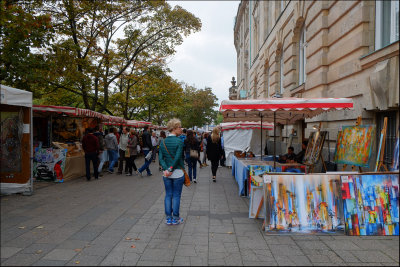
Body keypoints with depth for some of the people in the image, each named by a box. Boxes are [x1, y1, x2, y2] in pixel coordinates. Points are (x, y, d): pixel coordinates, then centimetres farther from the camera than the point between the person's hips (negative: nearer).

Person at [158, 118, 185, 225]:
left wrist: (166, 169, -9)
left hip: (166, 173, 5)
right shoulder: (179, 141, -12)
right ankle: (175, 218, 14)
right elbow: (177, 158, -18)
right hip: (178, 172, -5)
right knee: (176, 195, 6)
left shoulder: (163, 142, 5)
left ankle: (168, 218, 18)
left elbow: (161, 158, -2)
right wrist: (171, 169, -11)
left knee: (168, 195, 12)